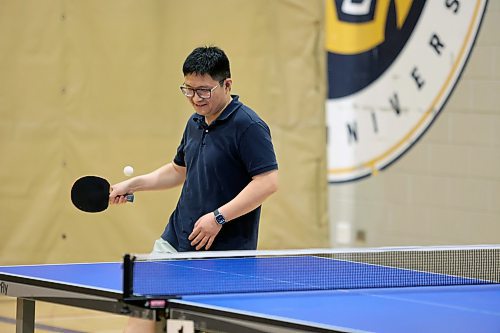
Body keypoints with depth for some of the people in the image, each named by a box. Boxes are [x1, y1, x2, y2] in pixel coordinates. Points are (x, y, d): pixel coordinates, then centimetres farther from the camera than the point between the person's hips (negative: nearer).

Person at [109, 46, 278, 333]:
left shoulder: (248, 126, -14)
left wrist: (219, 217, -25)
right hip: (177, 242, 8)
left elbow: (268, 182, -22)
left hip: (225, 253, -8)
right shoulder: (195, 123, 12)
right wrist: (133, 185, 17)